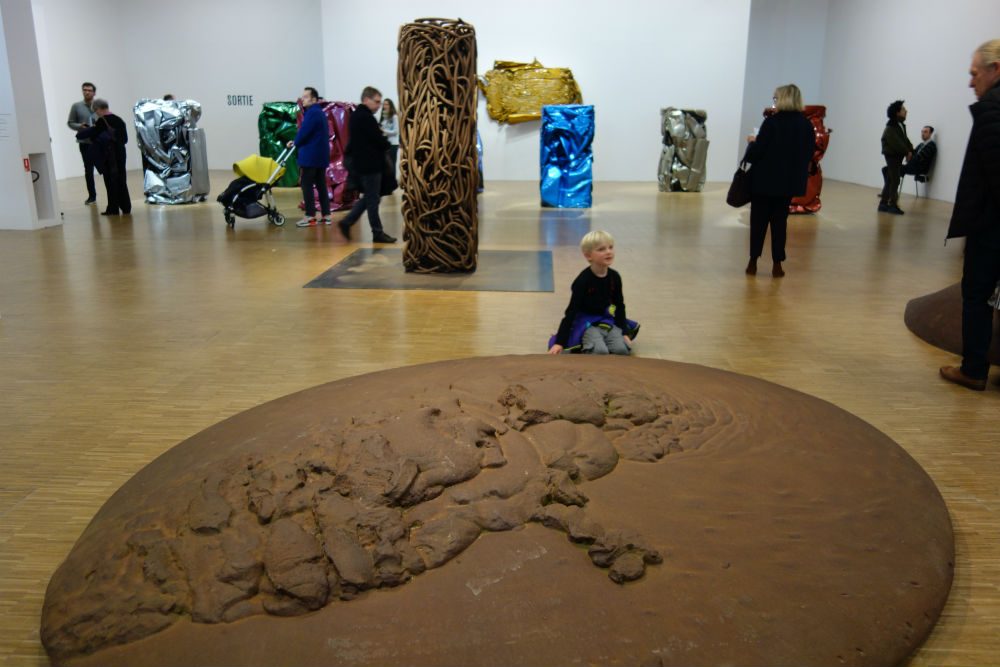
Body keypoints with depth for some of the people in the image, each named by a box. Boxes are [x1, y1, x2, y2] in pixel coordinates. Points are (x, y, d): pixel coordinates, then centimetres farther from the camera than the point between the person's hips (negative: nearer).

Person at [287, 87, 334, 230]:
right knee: (321, 185, 10)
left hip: (310, 156, -9)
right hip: (321, 155, 9)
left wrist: (295, 142, 1)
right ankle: (326, 215, 11)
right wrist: (296, 142, 9)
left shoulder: (312, 113, -14)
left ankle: (310, 217, -2)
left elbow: (303, 133, -19)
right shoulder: (320, 112, 17)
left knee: (307, 185, -3)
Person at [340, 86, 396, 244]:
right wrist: (387, 144, 3)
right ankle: (377, 233, 3)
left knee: (369, 197, 17)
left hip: (360, 162, 10)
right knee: (373, 199, -3)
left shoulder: (356, 115, 15)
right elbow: (379, 140, -19)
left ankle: (347, 222, 13)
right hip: (370, 164, -10)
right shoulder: (366, 117, -17)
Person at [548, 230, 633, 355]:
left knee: (621, 349, -19)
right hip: (586, 322, -5)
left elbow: (620, 306, 11)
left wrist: (624, 332, 4)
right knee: (600, 351, -30)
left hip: (607, 320, 5)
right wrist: (560, 342, -21)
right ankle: (584, 349, 0)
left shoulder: (614, 277, -1)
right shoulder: (583, 280, -16)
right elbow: (571, 311, -15)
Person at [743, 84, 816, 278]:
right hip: (791, 181, 4)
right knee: (780, 221, 11)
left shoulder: (772, 122, -14)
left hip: (766, 179, -4)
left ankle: (753, 262, 9)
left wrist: (752, 142, 5)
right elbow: (809, 153, 7)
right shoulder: (806, 125, 1)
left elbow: (756, 152, -15)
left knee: (758, 220, 6)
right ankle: (777, 264, 10)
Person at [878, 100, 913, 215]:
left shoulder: (901, 125, 13)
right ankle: (892, 204, -5)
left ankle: (883, 203, 14)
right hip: (892, 155, -9)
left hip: (898, 156, 9)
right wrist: (907, 152, -14)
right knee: (895, 180, -8)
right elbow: (897, 143, -21)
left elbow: (905, 139, 13)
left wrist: (910, 150, 0)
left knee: (890, 180, 10)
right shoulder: (890, 128, -16)